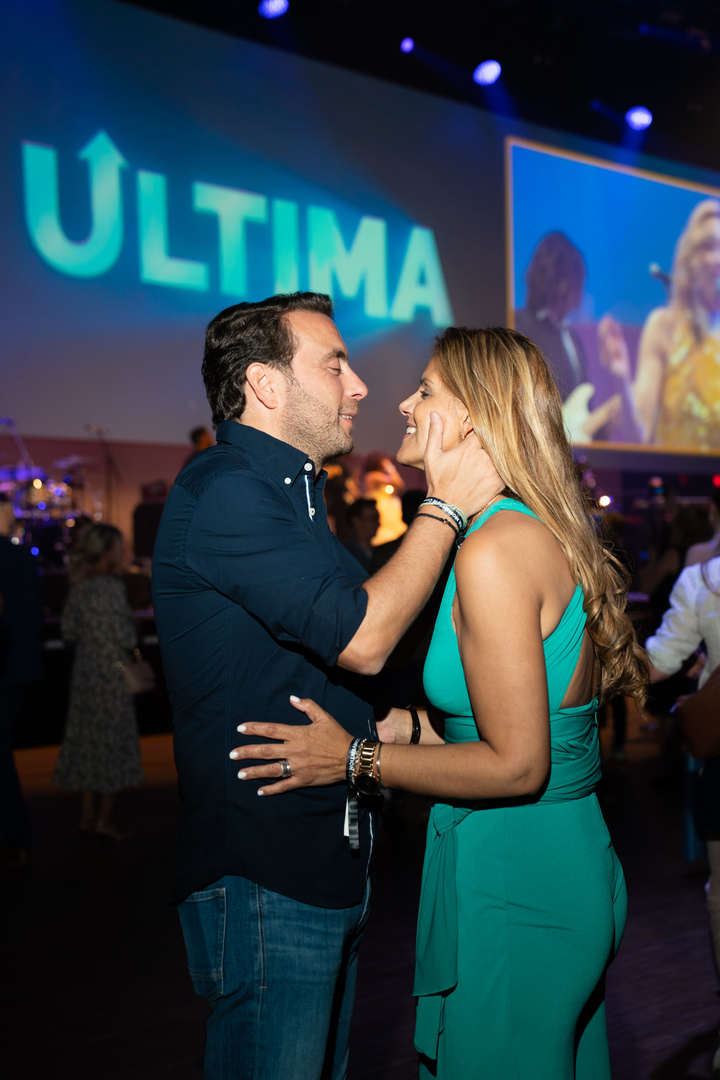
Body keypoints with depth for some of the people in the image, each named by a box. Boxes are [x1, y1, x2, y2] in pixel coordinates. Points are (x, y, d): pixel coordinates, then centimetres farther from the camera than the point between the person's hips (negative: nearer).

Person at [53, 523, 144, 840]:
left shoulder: (78, 586, 5)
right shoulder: (111, 587, -17)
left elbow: (68, 630, 11)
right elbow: (124, 637, -18)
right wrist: (131, 637, 2)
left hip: (84, 669, 7)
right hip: (111, 673, -7)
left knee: (89, 742, 14)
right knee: (113, 742, 3)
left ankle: (88, 816, 21)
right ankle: (105, 819, 8)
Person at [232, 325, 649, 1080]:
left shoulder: (494, 552, -22)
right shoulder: (544, 534, 7)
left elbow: (516, 765, -21)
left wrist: (357, 759, -13)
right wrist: (397, 727, 12)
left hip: (512, 889, -9)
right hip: (572, 865, 9)